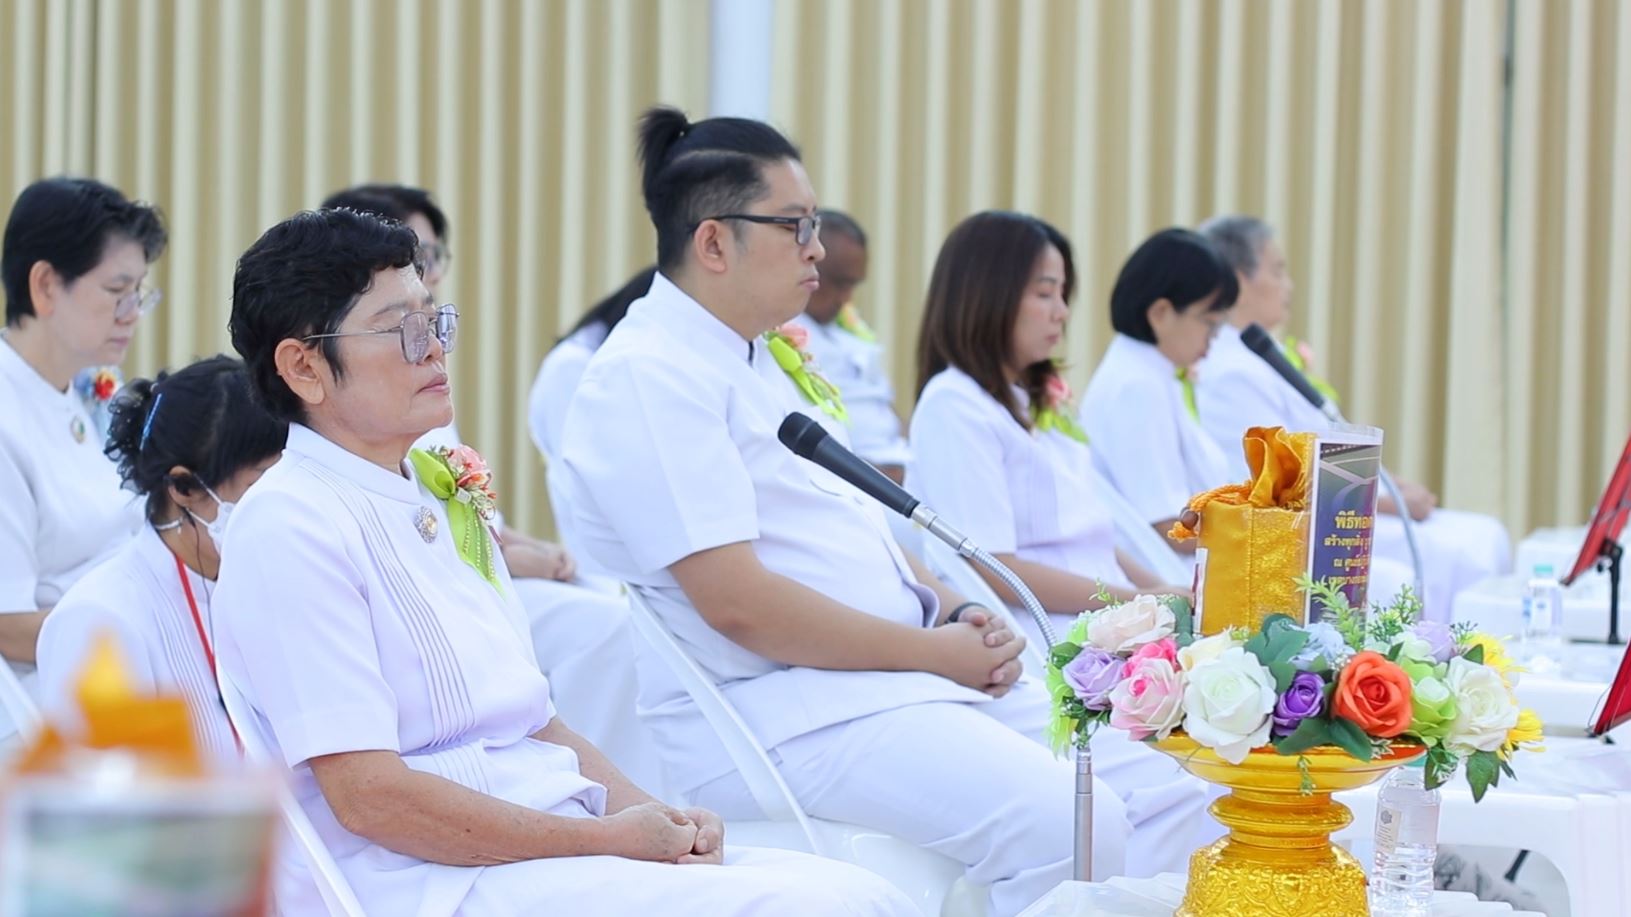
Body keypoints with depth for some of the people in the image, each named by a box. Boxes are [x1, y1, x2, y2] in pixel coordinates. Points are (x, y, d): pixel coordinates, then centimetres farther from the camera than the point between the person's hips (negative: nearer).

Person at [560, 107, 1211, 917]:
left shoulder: (759, 361, 19)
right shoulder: (647, 377, -12)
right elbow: (735, 601, -20)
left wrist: (955, 613, 4)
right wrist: (934, 651, -14)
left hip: (906, 673, 10)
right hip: (778, 713, -10)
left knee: (1174, 796, -3)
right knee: (1073, 827, -28)